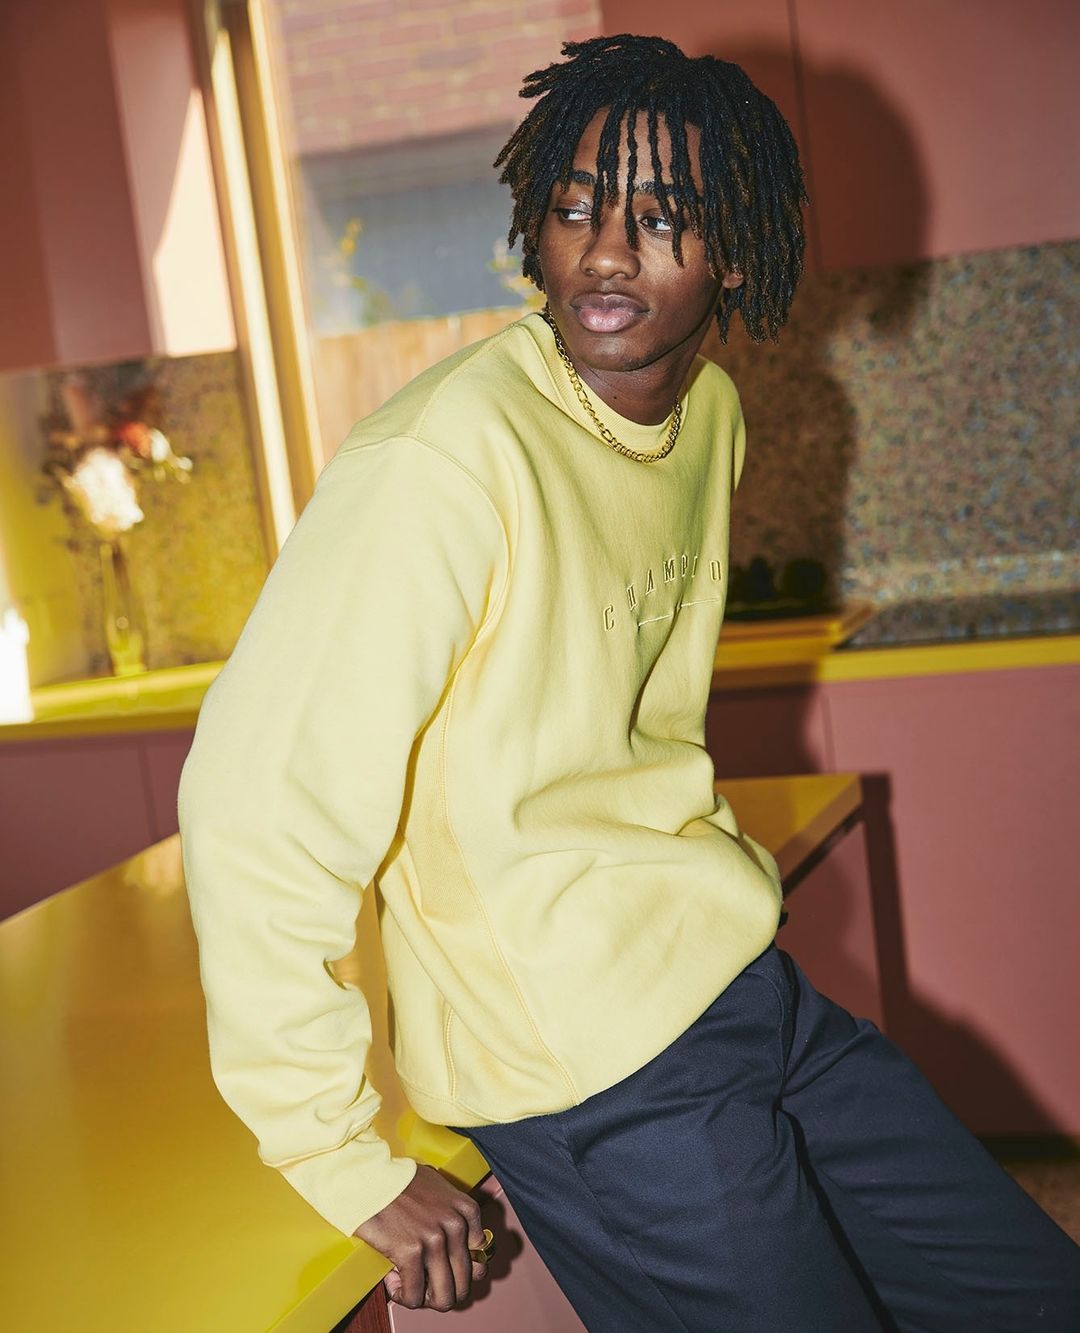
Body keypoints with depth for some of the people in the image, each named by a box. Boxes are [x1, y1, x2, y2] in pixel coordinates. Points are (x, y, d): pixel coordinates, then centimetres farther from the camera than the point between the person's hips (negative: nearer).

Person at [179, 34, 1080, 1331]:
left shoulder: (710, 411, 5)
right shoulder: (447, 456, -22)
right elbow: (258, 807, -25)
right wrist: (347, 1164, -18)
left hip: (749, 985, 8)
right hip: (598, 1077, -8)